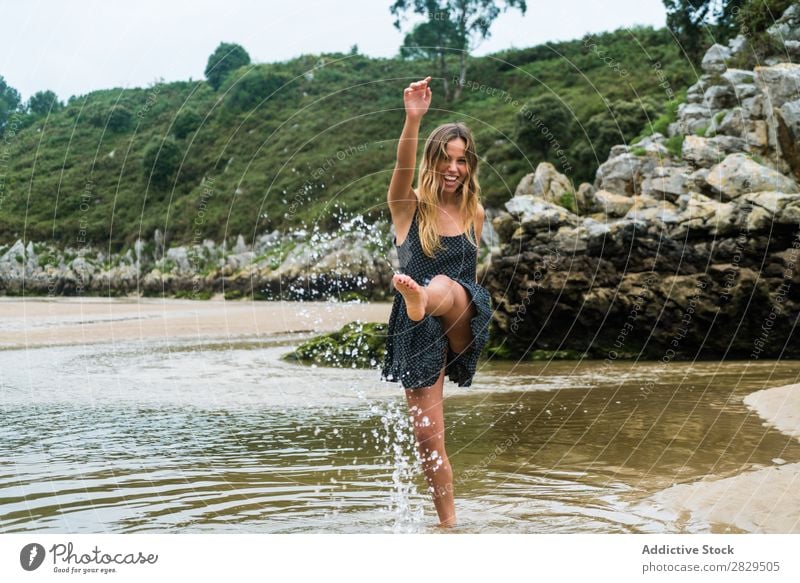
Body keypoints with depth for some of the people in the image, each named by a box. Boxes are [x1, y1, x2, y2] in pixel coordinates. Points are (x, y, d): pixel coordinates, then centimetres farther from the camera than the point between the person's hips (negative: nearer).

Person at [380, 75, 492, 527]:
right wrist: (413, 118, -38)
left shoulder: (474, 215, 8)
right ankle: (448, 523, 16)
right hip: (418, 335, 0)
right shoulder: (409, 207, -2)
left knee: (444, 285, -35)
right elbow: (404, 167, -23)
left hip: (463, 325, 1)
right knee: (428, 438, 0)